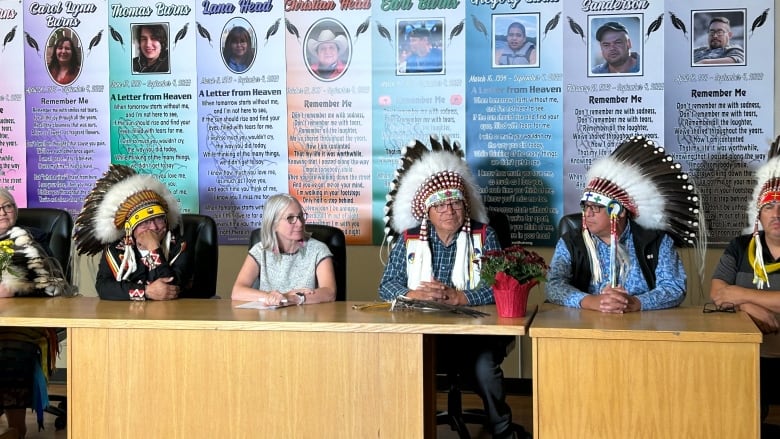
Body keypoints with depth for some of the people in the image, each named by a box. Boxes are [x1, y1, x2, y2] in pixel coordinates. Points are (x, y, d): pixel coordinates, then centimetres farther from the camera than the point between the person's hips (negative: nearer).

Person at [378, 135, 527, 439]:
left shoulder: (483, 236, 5)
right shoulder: (409, 239, 9)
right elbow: (387, 286, 3)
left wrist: (456, 296, -20)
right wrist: (414, 295, -18)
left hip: (473, 331, -1)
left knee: (485, 366, -32)